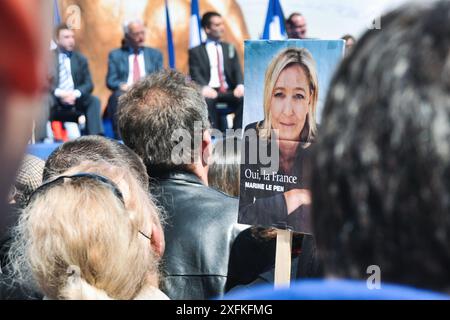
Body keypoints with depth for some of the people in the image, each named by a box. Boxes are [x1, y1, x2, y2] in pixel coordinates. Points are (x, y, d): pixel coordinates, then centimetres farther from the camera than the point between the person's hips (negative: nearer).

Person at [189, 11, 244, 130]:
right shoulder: (195, 51, 13)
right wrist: (204, 87, -25)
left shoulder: (230, 49, 24)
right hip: (210, 92, -3)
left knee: (244, 98, -30)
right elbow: (195, 74, -1)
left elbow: (237, 71, 12)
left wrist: (240, 85, -13)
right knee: (207, 100, -38)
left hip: (228, 91, 3)